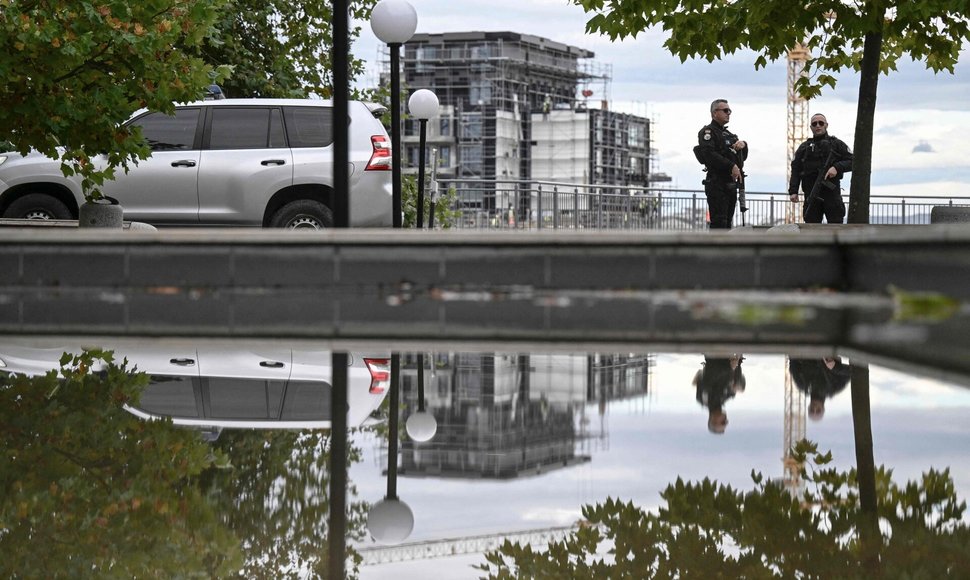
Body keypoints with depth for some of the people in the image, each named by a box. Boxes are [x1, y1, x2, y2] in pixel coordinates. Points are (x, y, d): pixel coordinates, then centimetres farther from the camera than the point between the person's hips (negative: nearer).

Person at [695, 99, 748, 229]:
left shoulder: (728, 134, 24)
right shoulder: (707, 132, -4)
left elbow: (743, 157, 22)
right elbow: (709, 154, -20)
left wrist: (743, 145, -1)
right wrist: (731, 166, -24)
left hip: (731, 184, 9)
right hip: (717, 183, -9)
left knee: (727, 223, 11)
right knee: (719, 223, -14)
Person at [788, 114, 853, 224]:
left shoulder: (836, 144, 11)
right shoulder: (804, 148, 17)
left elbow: (851, 161, 6)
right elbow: (795, 170, 11)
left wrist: (837, 167, -13)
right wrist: (793, 191, -2)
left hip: (831, 191, -2)